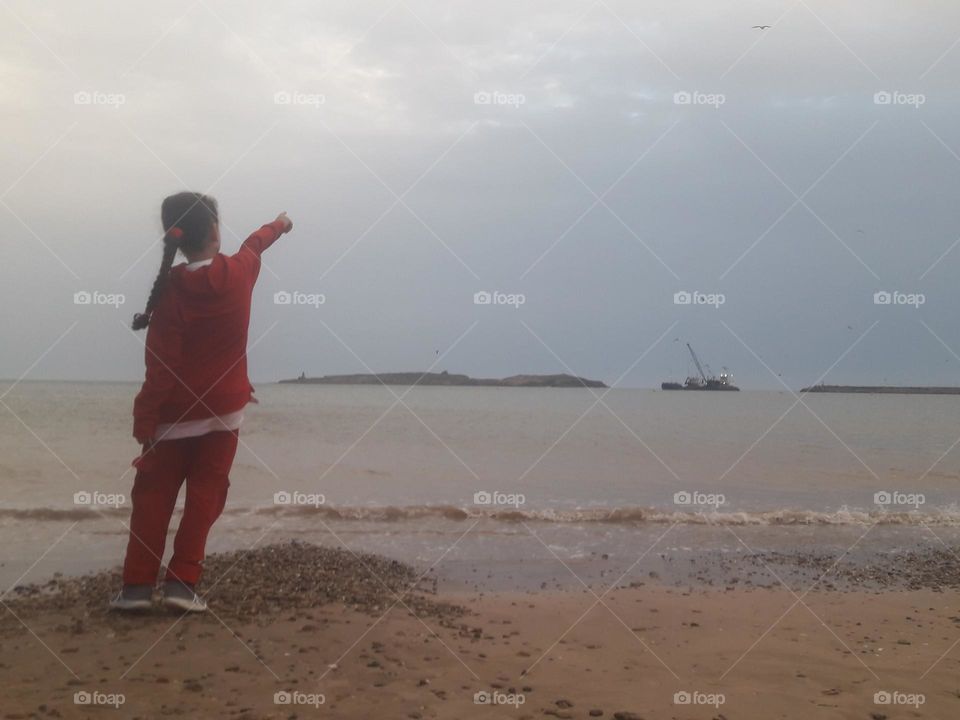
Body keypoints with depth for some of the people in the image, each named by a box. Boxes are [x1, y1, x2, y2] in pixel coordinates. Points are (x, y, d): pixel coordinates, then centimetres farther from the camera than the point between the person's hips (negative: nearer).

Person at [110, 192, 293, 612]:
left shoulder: (170, 289, -13)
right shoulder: (240, 272, -5)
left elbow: (161, 367, -16)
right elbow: (255, 243, 20)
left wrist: (145, 424, -13)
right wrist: (279, 225, 42)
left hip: (175, 414, -1)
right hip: (224, 409, 1)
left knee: (153, 497, 8)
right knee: (204, 497, 5)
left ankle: (137, 585, 8)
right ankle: (182, 583, 1)